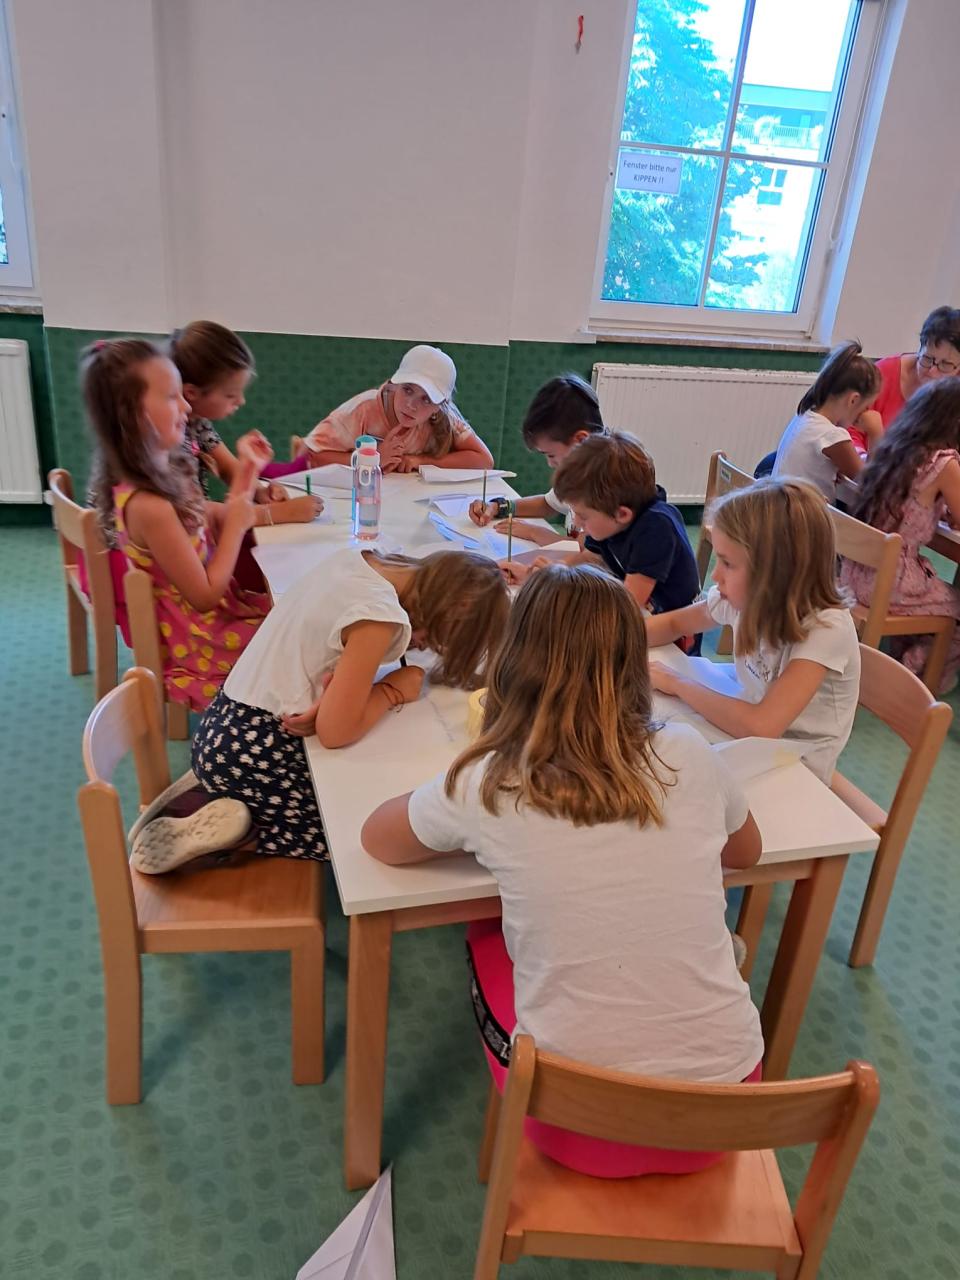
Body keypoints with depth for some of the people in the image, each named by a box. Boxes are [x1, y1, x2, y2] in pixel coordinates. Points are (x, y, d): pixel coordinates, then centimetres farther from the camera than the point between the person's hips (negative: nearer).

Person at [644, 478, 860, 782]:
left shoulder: (827, 629, -29)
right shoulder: (743, 596, -12)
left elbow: (760, 726, -37)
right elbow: (673, 623, 6)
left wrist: (678, 685, -24)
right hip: (747, 739, 5)